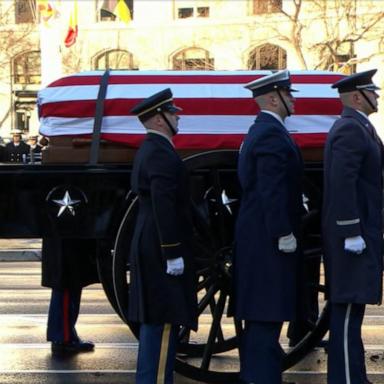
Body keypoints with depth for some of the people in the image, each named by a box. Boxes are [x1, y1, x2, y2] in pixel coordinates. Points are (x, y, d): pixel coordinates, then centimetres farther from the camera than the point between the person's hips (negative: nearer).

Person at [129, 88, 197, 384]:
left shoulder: (148, 150, 17)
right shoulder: (161, 152, -16)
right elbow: (164, 206, -23)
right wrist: (173, 254, -22)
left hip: (150, 247, 11)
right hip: (162, 250, -11)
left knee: (154, 318, 15)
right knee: (164, 319, -7)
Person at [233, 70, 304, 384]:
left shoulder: (259, 131, 18)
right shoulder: (272, 133, -15)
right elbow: (273, 191, -22)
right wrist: (284, 234, -21)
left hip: (258, 237, 11)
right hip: (270, 240, -11)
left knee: (260, 317, 14)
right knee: (267, 314, -8)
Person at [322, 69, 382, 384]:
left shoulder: (356, 127, 18)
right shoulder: (351, 129, -14)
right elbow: (342, 183, -23)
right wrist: (352, 233, -24)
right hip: (353, 234, -11)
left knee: (350, 309, 14)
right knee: (348, 309, -8)